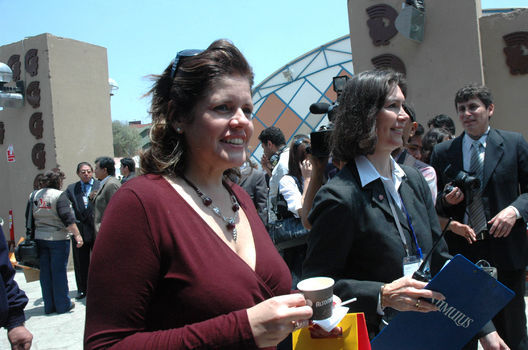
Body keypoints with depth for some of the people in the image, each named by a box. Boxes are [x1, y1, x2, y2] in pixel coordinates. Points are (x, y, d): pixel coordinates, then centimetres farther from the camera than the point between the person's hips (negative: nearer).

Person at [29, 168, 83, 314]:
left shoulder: (34, 195, 7)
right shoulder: (59, 195, -12)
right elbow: (67, 218, -18)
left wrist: (33, 235, 20)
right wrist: (77, 235, -14)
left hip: (39, 238, 6)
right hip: (58, 238, -6)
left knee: (45, 272, 11)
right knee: (59, 271, 2)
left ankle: (49, 305, 20)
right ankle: (63, 305, 11)